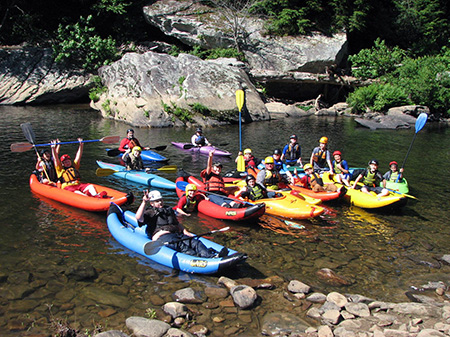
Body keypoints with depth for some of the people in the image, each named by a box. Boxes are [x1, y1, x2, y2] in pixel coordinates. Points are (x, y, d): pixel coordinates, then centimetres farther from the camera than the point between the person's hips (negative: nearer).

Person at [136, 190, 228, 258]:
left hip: (177, 234, 6)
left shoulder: (169, 210, 35)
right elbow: (138, 217, -5)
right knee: (180, 245, -38)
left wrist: (186, 232, 18)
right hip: (161, 236, -6)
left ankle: (214, 256, -50)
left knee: (195, 242, -25)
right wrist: (144, 202, -13)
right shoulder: (150, 212, 16)